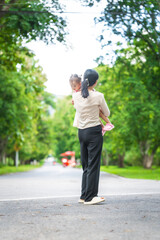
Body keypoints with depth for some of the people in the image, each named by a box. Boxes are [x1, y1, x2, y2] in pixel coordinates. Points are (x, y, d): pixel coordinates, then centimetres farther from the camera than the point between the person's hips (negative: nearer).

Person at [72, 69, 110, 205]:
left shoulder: (76, 95, 1)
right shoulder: (98, 96, -11)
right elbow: (107, 114, 4)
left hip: (81, 132, 5)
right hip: (94, 131, -5)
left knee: (86, 165, 13)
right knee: (93, 164, 0)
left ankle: (84, 196, 17)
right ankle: (89, 197, 2)